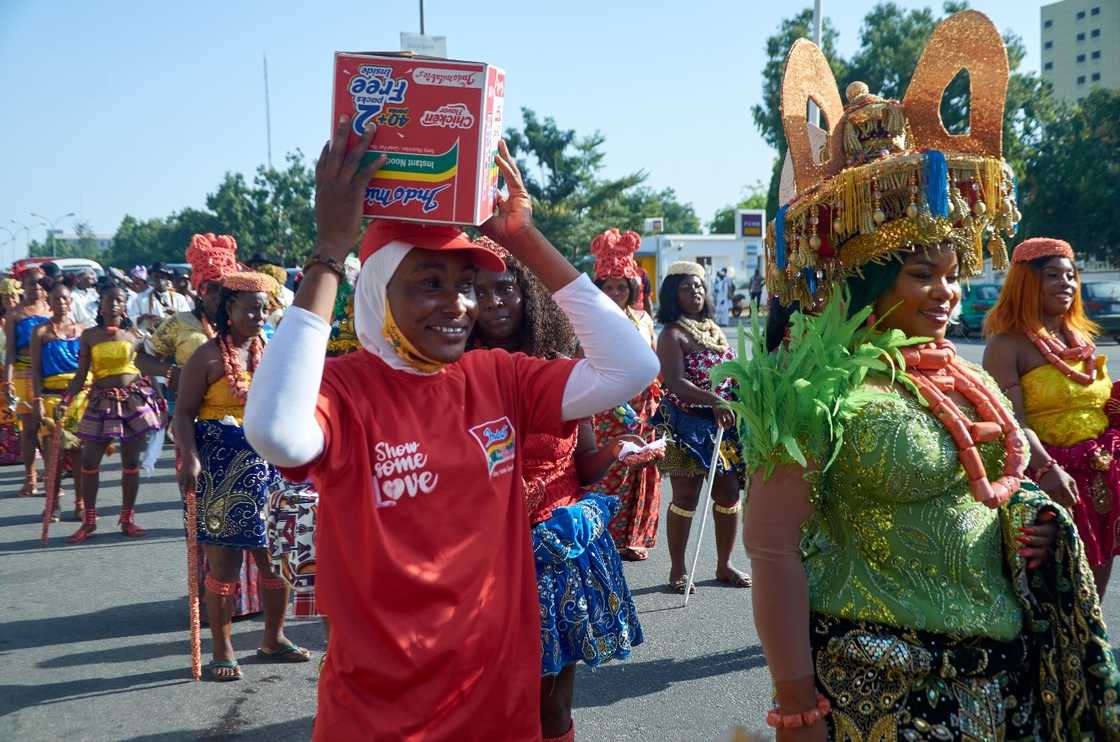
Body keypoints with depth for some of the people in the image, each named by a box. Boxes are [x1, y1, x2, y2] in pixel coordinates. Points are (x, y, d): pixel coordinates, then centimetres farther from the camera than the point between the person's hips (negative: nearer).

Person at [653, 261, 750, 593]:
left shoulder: (714, 329, 15)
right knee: (686, 496, -3)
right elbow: (676, 383, -21)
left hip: (723, 422, 7)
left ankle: (724, 565, 22)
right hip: (687, 424, -7)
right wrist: (713, 401, -33)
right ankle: (678, 571, 8)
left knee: (729, 492, 8)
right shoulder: (673, 334, -8)